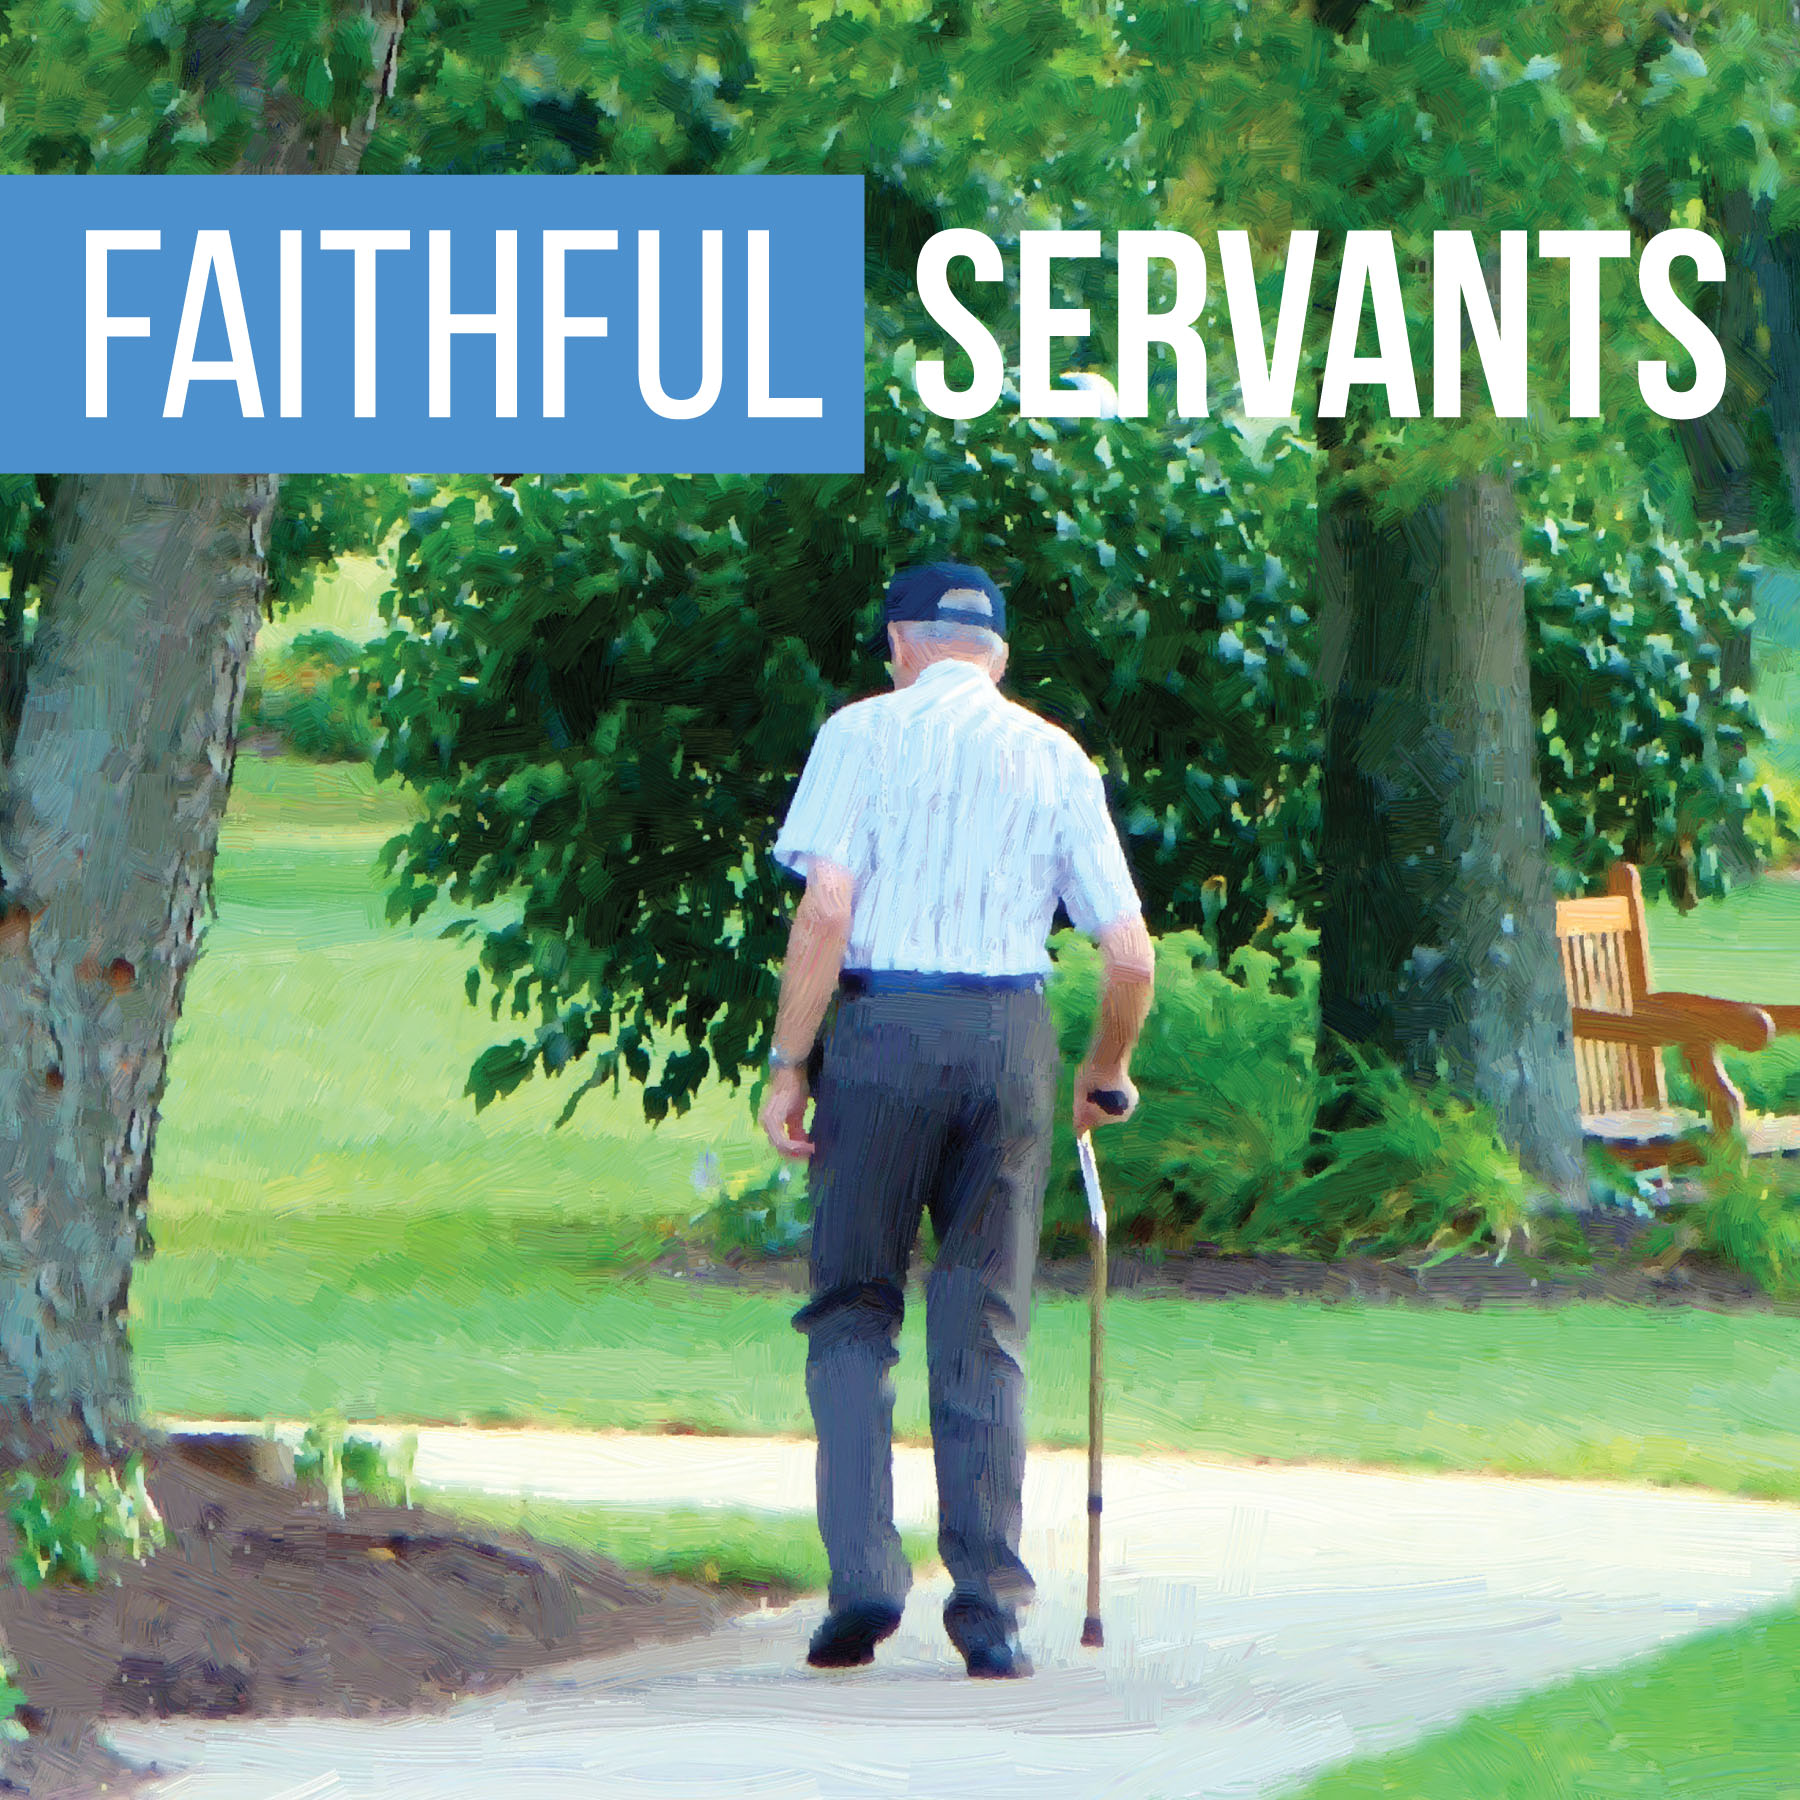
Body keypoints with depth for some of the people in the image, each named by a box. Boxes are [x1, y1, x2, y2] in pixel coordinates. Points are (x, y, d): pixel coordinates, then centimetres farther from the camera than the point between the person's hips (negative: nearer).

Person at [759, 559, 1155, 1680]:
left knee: (854, 1310, 6)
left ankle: (864, 1573, -9)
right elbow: (1131, 954, 8)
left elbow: (826, 910, -9)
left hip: (882, 1030, -2)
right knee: (986, 1325, 7)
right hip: (1013, 1032, 2)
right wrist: (1108, 1074, 24)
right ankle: (990, 1605, 2)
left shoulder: (864, 734, 3)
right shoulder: (1056, 757, 12)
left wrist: (789, 1066, -6)